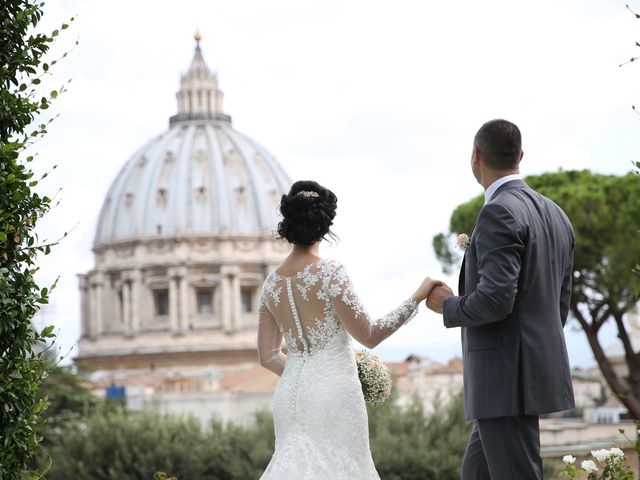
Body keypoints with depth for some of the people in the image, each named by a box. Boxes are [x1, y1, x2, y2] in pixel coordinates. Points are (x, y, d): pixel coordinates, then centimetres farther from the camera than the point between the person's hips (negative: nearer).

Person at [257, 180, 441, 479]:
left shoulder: (272, 283, 7)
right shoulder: (330, 273, -11)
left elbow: (268, 356, 10)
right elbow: (369, 336, -8)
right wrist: (417, 298, -4)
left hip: (290, 392, 5)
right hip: (332, 393, -5)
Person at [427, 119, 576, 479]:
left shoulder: (499, 213, -15)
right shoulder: (556, 216, 12)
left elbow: (495, 300, -24)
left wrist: (448, 306, -4)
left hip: (505, 379, -10)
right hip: (540, 370, 10)